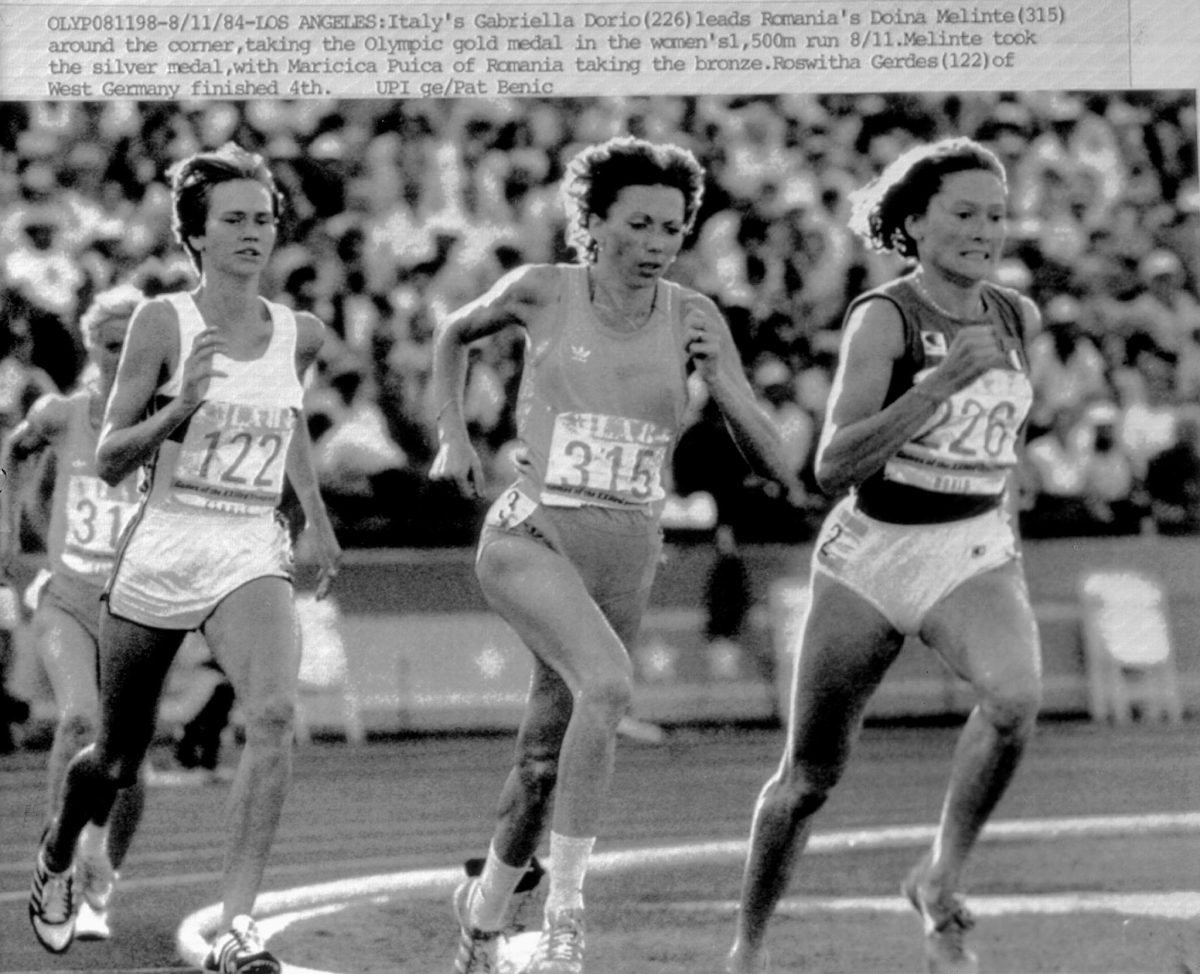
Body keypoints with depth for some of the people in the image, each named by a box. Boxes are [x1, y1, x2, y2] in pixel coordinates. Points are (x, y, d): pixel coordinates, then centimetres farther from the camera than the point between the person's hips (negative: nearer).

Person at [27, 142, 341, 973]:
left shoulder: (300, 336, 4)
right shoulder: (164, 322, -7)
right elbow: (108, 460, -5)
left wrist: (319, 517, 23)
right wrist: (181, 406, -21)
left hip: (252, 554, 2)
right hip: (160, 552, -2)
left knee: (274, 711, -27)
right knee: (120, 756, 13)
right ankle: (57, 858, 48)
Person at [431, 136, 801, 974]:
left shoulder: (694, 319, 0)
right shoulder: (543, 292, -4)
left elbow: (768, 455, -3)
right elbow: (455, 335, 18)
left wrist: (719, 374, -20)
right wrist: (453, 434, 9)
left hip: (628, 555, 3)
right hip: (531, 535, -3)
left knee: (548, 753, 12)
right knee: (608, 684, -29)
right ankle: (564, 904, -23)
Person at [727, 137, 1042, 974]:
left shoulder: (1017, 316, 2)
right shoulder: (883, 318, -13)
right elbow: (833, 466, -23)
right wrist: (940, 382, -30)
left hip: (976, 555, 3)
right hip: (871, 556, -2)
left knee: (1016, 695, -31)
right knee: (811, 777, 7)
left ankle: (941, 881, -12)